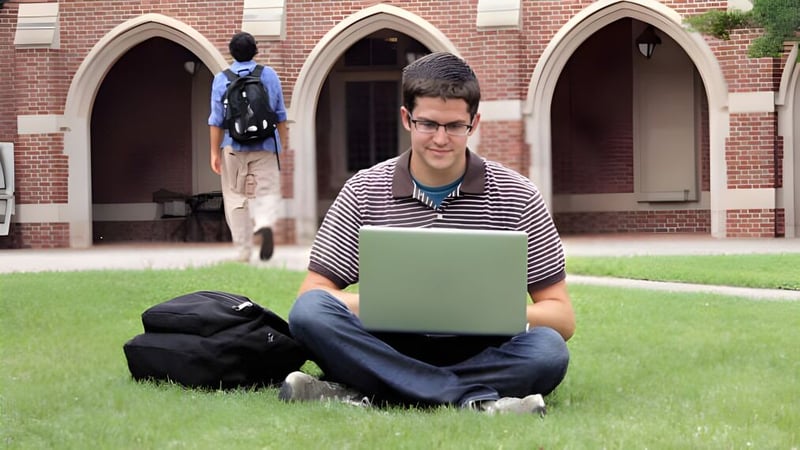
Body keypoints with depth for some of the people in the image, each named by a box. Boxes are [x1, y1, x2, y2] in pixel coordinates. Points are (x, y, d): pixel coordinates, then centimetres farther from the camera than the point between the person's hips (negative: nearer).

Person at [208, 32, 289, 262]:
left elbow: (216, 120, -1)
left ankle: (243, 251, 9)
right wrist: (282, 141, 20)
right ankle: (265, 224, -32)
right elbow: (280, 114, 9)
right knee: (266, 192, 1)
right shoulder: (269, 75, 4)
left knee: (236, 198, 9)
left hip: (234, 147, 0)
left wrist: (215, 152, 4)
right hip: (265, 147, 0)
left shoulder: (221, 79, -1)